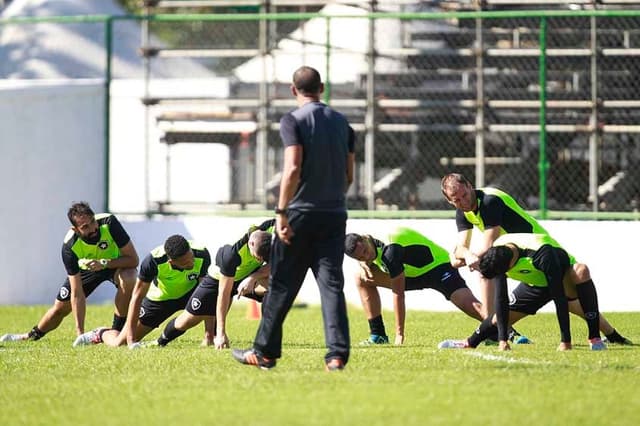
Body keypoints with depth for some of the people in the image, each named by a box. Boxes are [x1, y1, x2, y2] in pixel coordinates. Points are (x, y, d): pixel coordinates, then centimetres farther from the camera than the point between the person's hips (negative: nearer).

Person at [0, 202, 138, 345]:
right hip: (85, 267, 1)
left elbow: (133, 259, -31)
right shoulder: (70, 246, -34)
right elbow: (77, 294, -30)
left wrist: (104, 263, -45)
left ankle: (117, 331, -18)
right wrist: (80, 333, -34)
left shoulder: (108, 223, -38)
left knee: (128, 278, -35)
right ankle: (31, 336, 39)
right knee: (60, 308, 8)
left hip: (115, 262, -1)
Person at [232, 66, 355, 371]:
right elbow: (349, 175, 13)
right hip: (334, 214, 4)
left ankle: (265, 352, 13)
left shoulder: (293, 121, -7)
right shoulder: (341, 122, 11)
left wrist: (281, 212, -14)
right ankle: (337, 354, -9)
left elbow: (293, 169, -17)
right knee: (332, 284, 1)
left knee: (282, 285, 5)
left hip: (301, 212, -4)